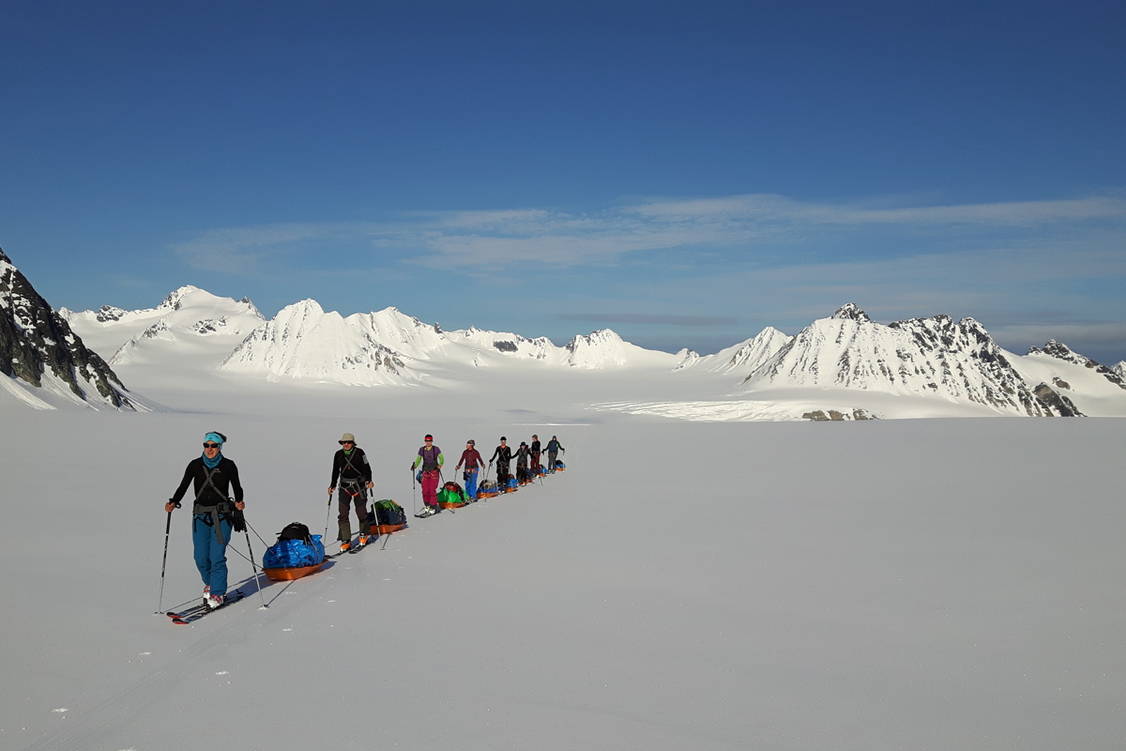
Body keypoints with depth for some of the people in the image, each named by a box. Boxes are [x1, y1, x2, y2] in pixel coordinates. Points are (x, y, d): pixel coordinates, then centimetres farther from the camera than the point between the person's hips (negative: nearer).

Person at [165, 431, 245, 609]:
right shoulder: (195, 465, 4)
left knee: (217, 556, -10)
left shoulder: (228, 466, -1)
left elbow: (237, 487, 6)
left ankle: (217, 593, 3)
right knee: (201, 557, 0)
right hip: (200, 515, 2)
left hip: (222, 516, -2)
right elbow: (183, 487, 3)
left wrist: (238, 502, -13)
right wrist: (173, 502, -14)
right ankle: (210, 584, 28)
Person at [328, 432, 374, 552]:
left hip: (359, 485, -2)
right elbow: (335, 471, 13)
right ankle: (345, 541, -3)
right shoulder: (338, 454, 3)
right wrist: (332, 485, 10)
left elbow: (366, 467, -5)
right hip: (345, 486, 2)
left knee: (361, 511, 3)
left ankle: (363, 534, 28)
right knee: (343, 513, -7)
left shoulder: (359, 453, -7)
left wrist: (368, 481, -18)